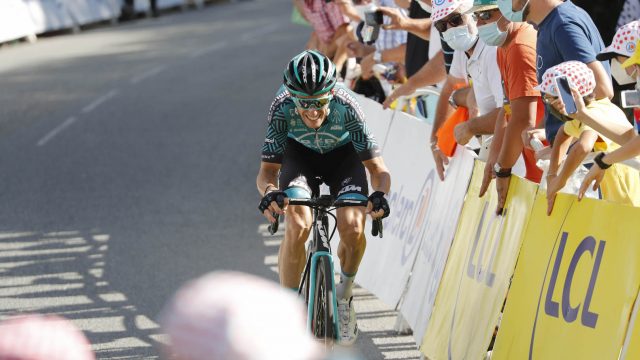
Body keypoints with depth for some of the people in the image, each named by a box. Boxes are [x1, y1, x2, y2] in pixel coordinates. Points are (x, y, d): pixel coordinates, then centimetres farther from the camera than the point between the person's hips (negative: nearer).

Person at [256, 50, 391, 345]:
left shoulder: (346, 107, -36)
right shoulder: (282, 108, -34)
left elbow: (376, 166, -32)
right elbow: (267, 170, -31)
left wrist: (380, 193, -54)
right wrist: (269, 192, -54)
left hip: (343, 155, 0)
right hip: (299, 154, 0)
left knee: (353, 228, -22)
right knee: (298, 226, -26)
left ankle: (344, 295, 9)